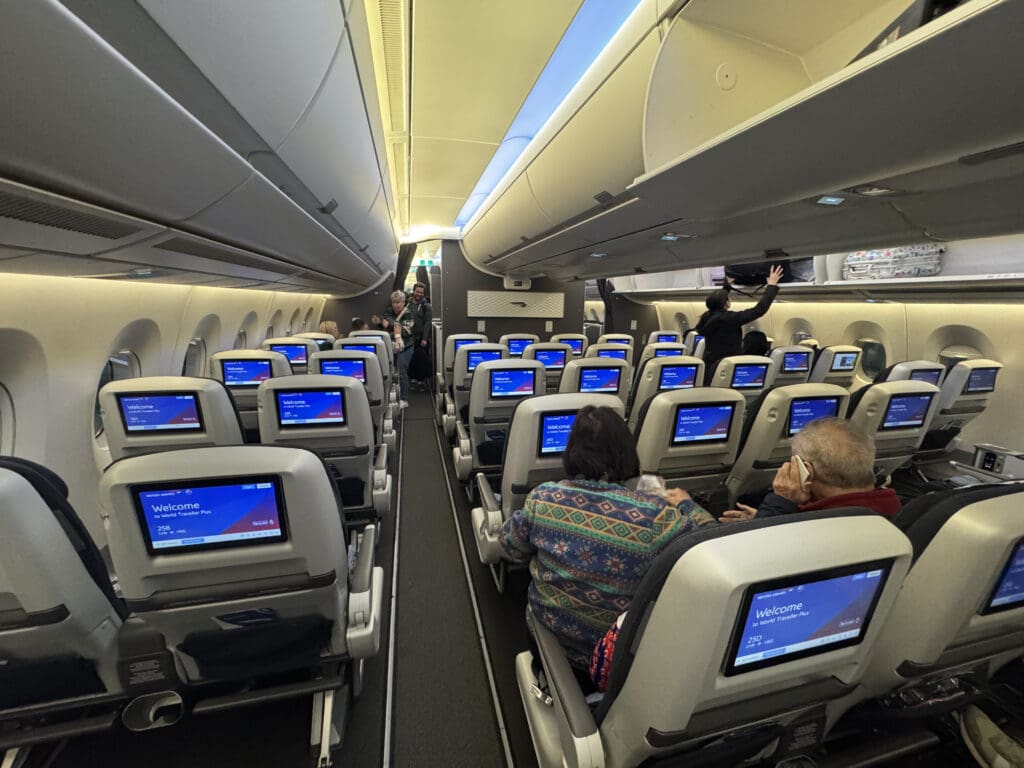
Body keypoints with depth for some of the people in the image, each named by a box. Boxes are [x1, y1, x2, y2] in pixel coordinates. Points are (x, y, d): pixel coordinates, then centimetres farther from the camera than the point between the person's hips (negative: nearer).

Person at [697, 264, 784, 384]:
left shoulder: (706, 317, 3)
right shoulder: (731, 318, -17)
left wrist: (727, 286, 38)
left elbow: (716, 302, 27)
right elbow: (759, 309, -14)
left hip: (709, 367, 8)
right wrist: (772, 285, -4)